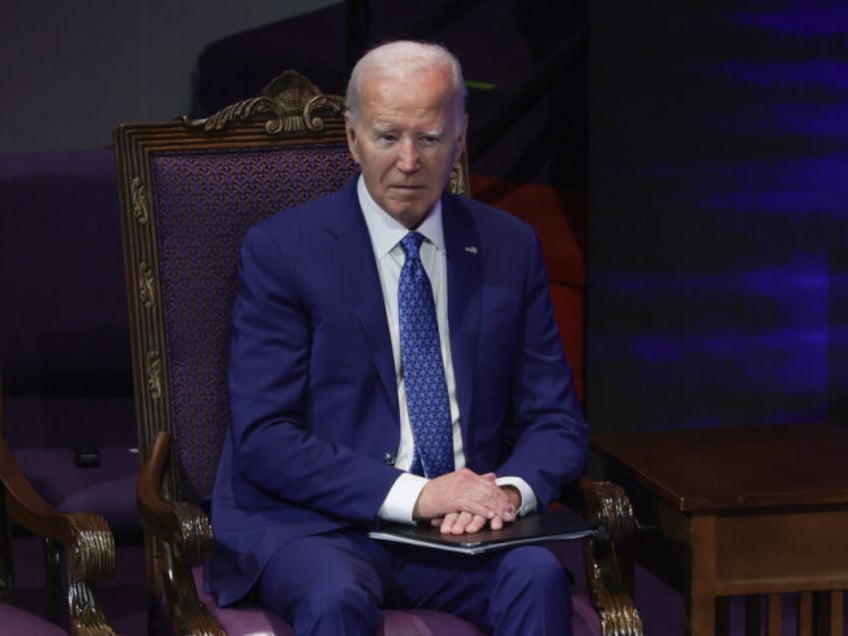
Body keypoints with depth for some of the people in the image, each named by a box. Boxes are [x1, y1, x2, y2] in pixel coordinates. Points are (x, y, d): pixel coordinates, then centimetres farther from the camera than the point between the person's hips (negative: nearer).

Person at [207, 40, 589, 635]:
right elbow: (264, 438, -9)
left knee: (539, 575, -28)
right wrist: (412, 495, -20)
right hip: (314, 523, -3)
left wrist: (509, 490, -13)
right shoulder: (281, 249, -2)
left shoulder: (511, 247, 10)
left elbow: (557, 423, 10)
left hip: (464, 522, 3)